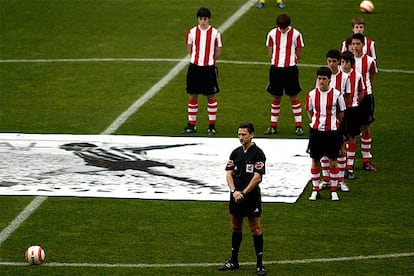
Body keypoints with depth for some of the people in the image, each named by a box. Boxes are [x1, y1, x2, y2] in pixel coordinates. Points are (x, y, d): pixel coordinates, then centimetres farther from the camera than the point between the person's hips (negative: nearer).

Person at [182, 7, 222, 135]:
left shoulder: (215, 33, -5)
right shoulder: (192, 32, 0)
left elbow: (217, 52, 4)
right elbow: (190, 50, 11)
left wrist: (209, 60, 8)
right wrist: (198, 59, 10)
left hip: (209, 68, -2)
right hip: (194, 67, 2)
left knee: (211, 97, 5)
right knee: (192, 96, 7)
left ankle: (212, 125, 13)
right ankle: (191, 125, 16)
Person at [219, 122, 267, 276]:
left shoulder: (258, 153, -8)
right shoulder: (236, 153, 9)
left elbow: (257, 177, -13)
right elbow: (229, 173, 6)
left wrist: (243, 193, -16)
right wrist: (234, 191, -11)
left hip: (252, 196, -6)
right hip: (236, 197, 6)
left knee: (255, 229, -3)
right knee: (236, 228, 13)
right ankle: (234, 262, 23)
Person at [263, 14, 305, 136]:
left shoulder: (296, 34, -4)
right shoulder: (272, 34, 3)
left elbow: (299, 54, 3)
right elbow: (270, 52, 10)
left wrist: (291, 61, -2)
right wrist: (277, 60, -2)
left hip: (290, 68, -2)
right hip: (276, 68, 2)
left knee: (294, 96, 2)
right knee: (276, 97, 8)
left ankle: (298, 126, 6)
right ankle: (273, 126, 16)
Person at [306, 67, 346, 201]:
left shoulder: (336, 94, -6)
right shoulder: (312, 94, -1)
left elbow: (341, 113, 7)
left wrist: (332, 122, 9)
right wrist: (315, 121, 8)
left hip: (332, 131, -2)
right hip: (316, 131, 2)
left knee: (333, 161, 3)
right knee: (315, 160, 6)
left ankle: (334, 191, 13)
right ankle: (315, 190, 17)